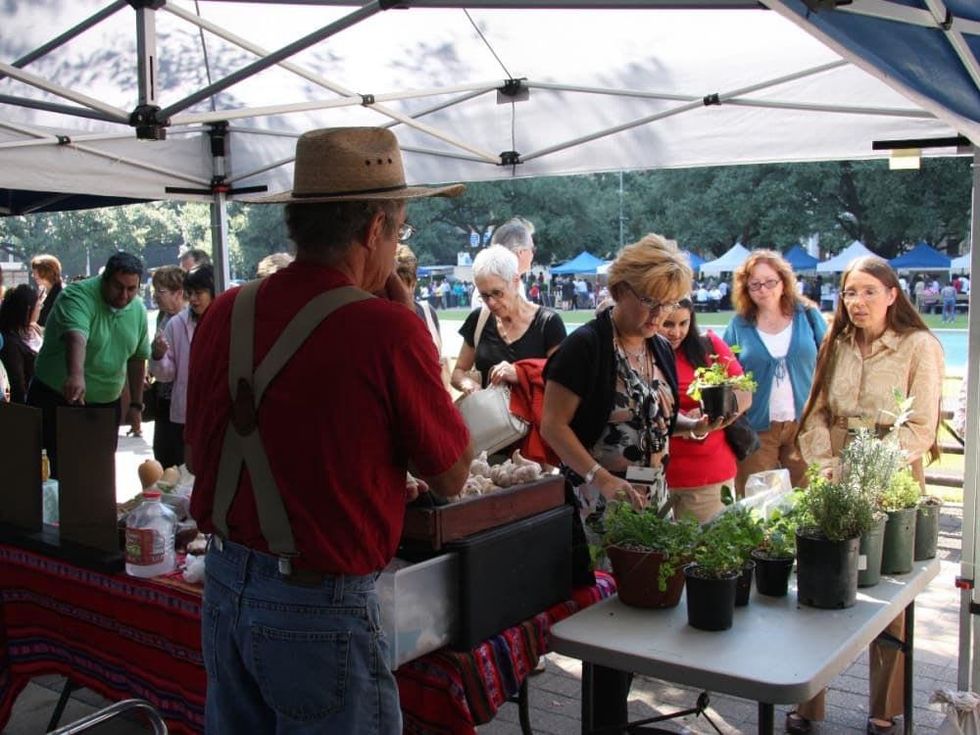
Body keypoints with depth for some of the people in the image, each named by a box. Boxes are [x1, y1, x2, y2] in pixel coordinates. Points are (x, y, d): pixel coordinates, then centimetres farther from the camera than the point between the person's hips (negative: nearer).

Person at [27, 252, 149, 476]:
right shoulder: (78, 296, -19)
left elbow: (137, 357, 11)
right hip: (57, 399, -5)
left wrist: (136, 404, 11)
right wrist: (76, 376, -56)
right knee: (59, 470, -3)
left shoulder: (138, 309, 3)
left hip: (106, 403, 6)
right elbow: (76, 336, -38)